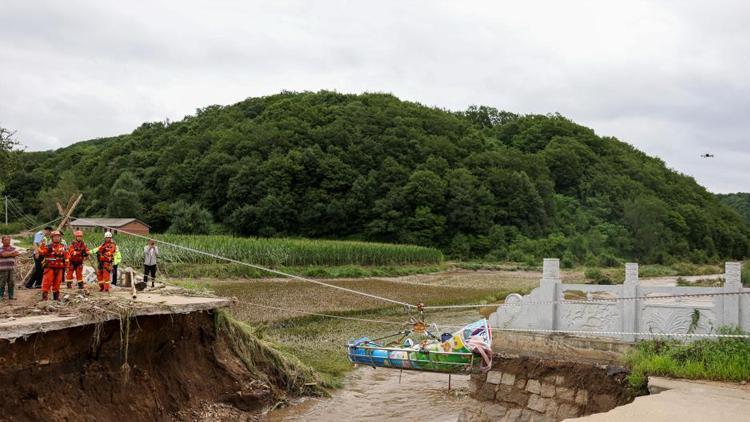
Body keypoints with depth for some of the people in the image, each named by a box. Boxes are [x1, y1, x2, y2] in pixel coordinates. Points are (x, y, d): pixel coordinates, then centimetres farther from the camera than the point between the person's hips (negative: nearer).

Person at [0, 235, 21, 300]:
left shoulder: (13, 248, 11)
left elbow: (18, 253, -8)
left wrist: (8, 254, -12)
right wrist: (12, 252, -6)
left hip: (12, 268, 3)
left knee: (11, 283, 3)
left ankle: (10, 296, 10)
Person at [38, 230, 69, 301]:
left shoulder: (63, 247, 9)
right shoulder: (48, 247, -5)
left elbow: (67, 256, 16)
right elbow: (42, 253, -17)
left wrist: (66, 262, 4)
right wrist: (42, 247, -29)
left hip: (59, 268, 4)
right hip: (50, 268, -4)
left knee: (57, 282, 11)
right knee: (47, 282, -6)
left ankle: (56, 295, 21)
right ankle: (44, 295, -3)